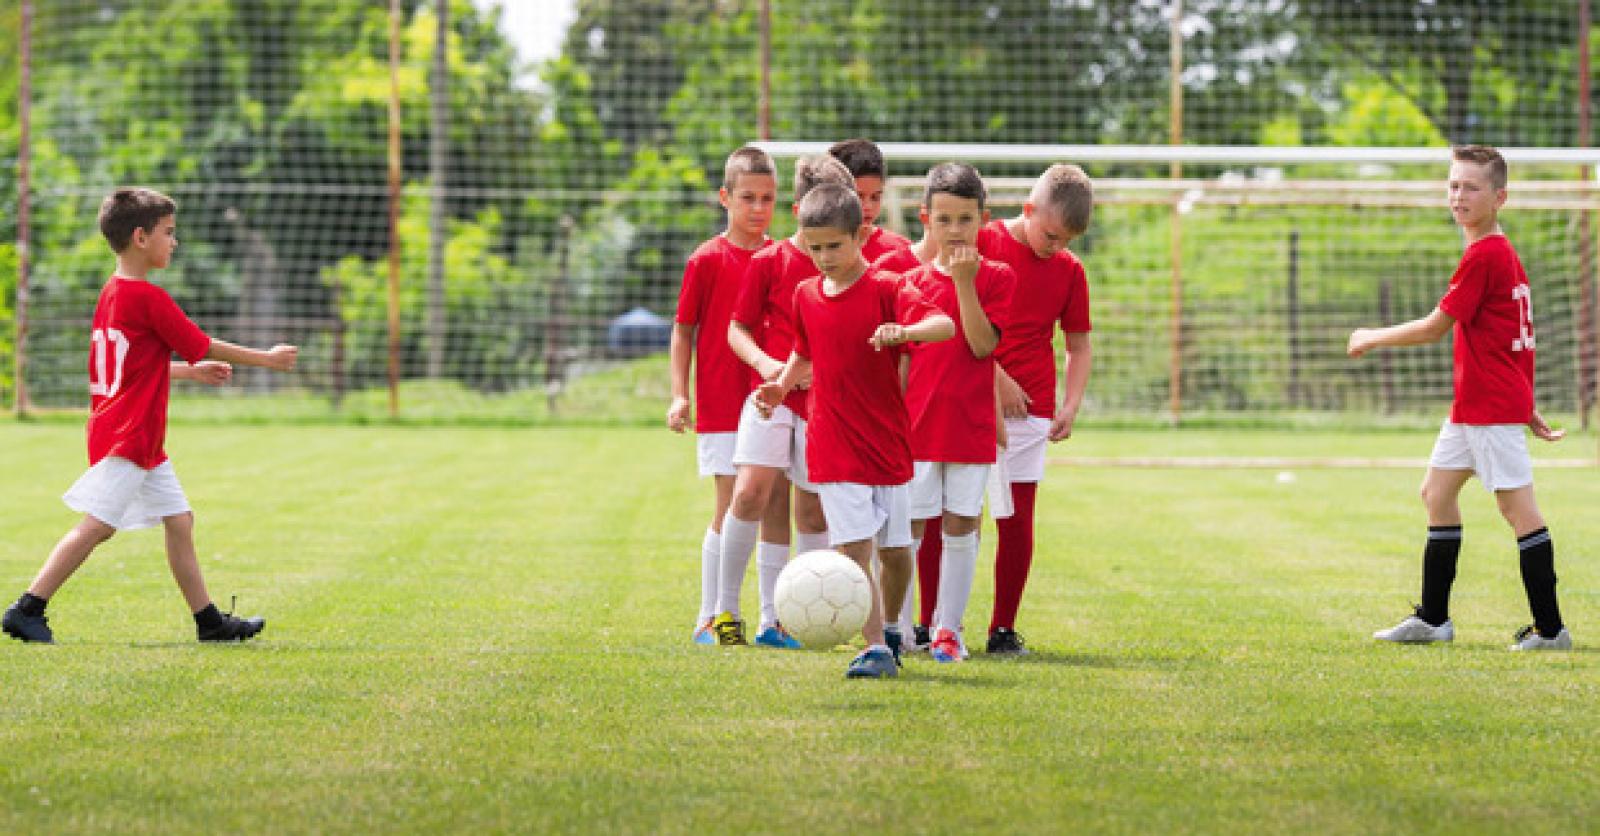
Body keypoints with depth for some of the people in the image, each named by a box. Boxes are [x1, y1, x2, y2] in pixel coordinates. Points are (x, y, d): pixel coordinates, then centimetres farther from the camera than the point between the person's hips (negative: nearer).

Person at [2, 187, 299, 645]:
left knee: (179, 520, 11)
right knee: (96, 526, -10)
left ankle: (209, 620, 14)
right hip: (126, 436, -10)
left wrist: (191, 372, 28)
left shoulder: (111, 294, 13)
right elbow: (203, 346, -8)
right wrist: (267, 358, 3)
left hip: (143, 441, 10)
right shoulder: (149, 298, -15)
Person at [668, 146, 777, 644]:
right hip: (722, 406, -3)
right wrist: (679, 395, -6)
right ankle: (710, 618, 3)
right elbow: (683, 329, 1)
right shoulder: (707, 261, -2)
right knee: (730, 508, -5)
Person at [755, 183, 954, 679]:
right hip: (834, 447, 1)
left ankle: (889, 627, 33)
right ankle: (876, 648, -13)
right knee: (854, 549, -10)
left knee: (896, 551, 9)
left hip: (888, 444, -1)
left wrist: (904, 331, -42)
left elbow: (946, 325, -23)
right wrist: (782, 385, 7)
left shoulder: (886, 288, -8)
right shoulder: (806, 296, 7)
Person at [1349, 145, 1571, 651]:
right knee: (1436, 491, 15)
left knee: (1517, 506, -7)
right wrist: (1529, 405, 22)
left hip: (1492, 407, -11)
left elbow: (1435, 327, -14)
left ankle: (1550, 629, -4)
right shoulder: (1505, 255, 14)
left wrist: (1372, 339, 0)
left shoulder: (1483, 256, -17)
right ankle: (1433, 620, 21)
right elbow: (1518, 336, 18)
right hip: (1471, 406, 11)